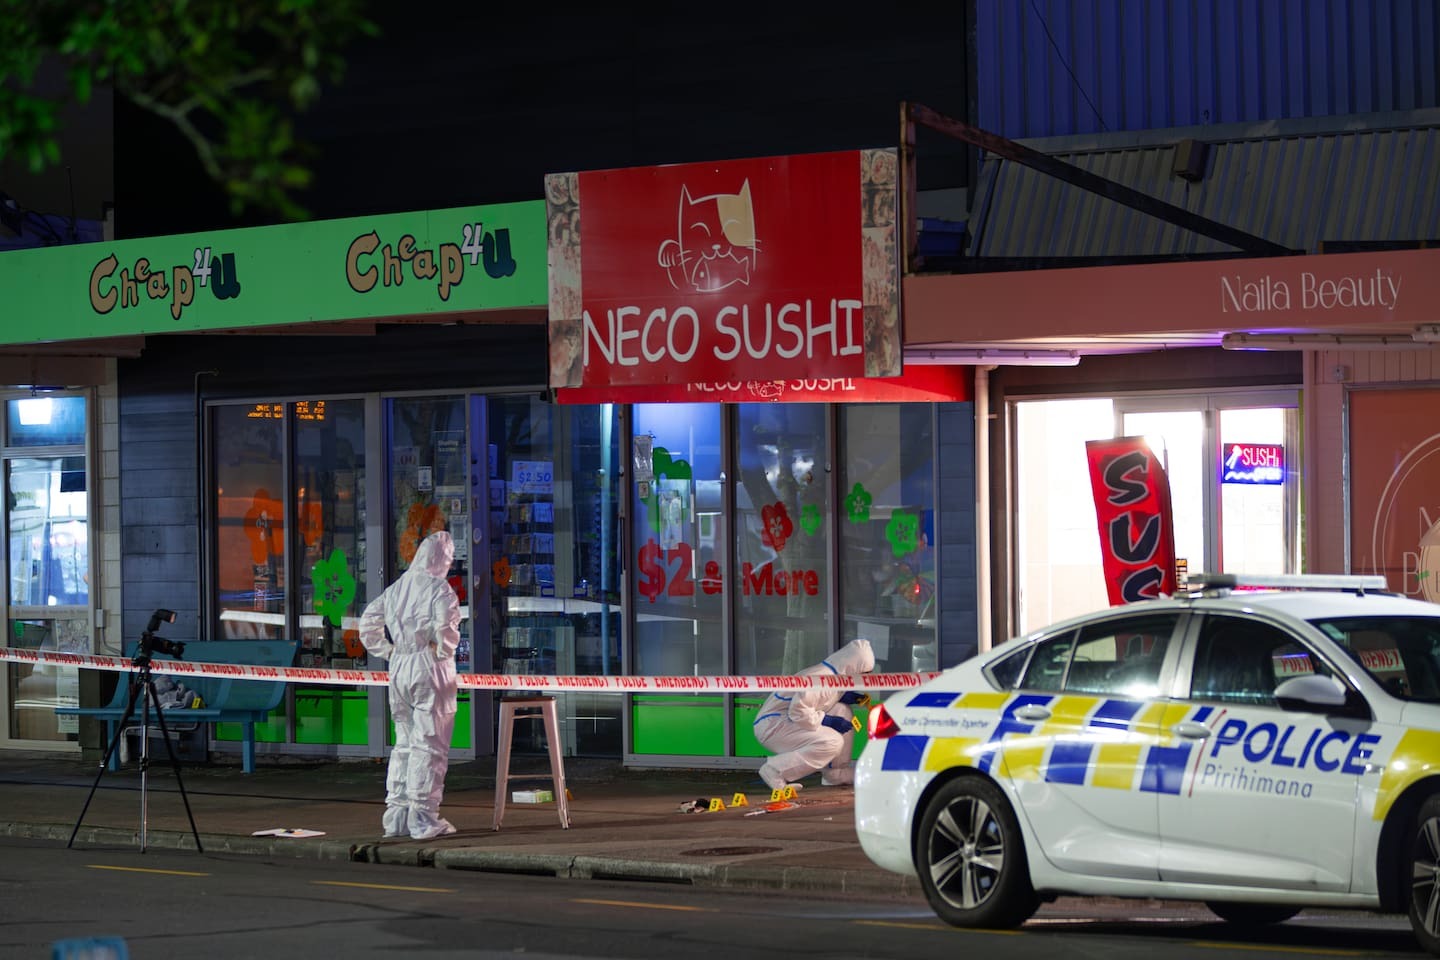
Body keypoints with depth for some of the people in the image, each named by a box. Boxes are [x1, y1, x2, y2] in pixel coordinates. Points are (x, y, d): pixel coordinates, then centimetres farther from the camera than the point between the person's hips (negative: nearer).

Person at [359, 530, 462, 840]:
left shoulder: (397, 588, 11)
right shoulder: (440, 590, -9)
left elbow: (368, 622, 14)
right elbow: (446, 628, -23)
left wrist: (388, 651, 14)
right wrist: (443, 652, -6)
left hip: (399, 668, 6)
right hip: (430, 668, -6)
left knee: (404, 742, 14)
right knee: (429, 744, -2)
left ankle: (397, 814, 15)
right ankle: (423, 817, -2)